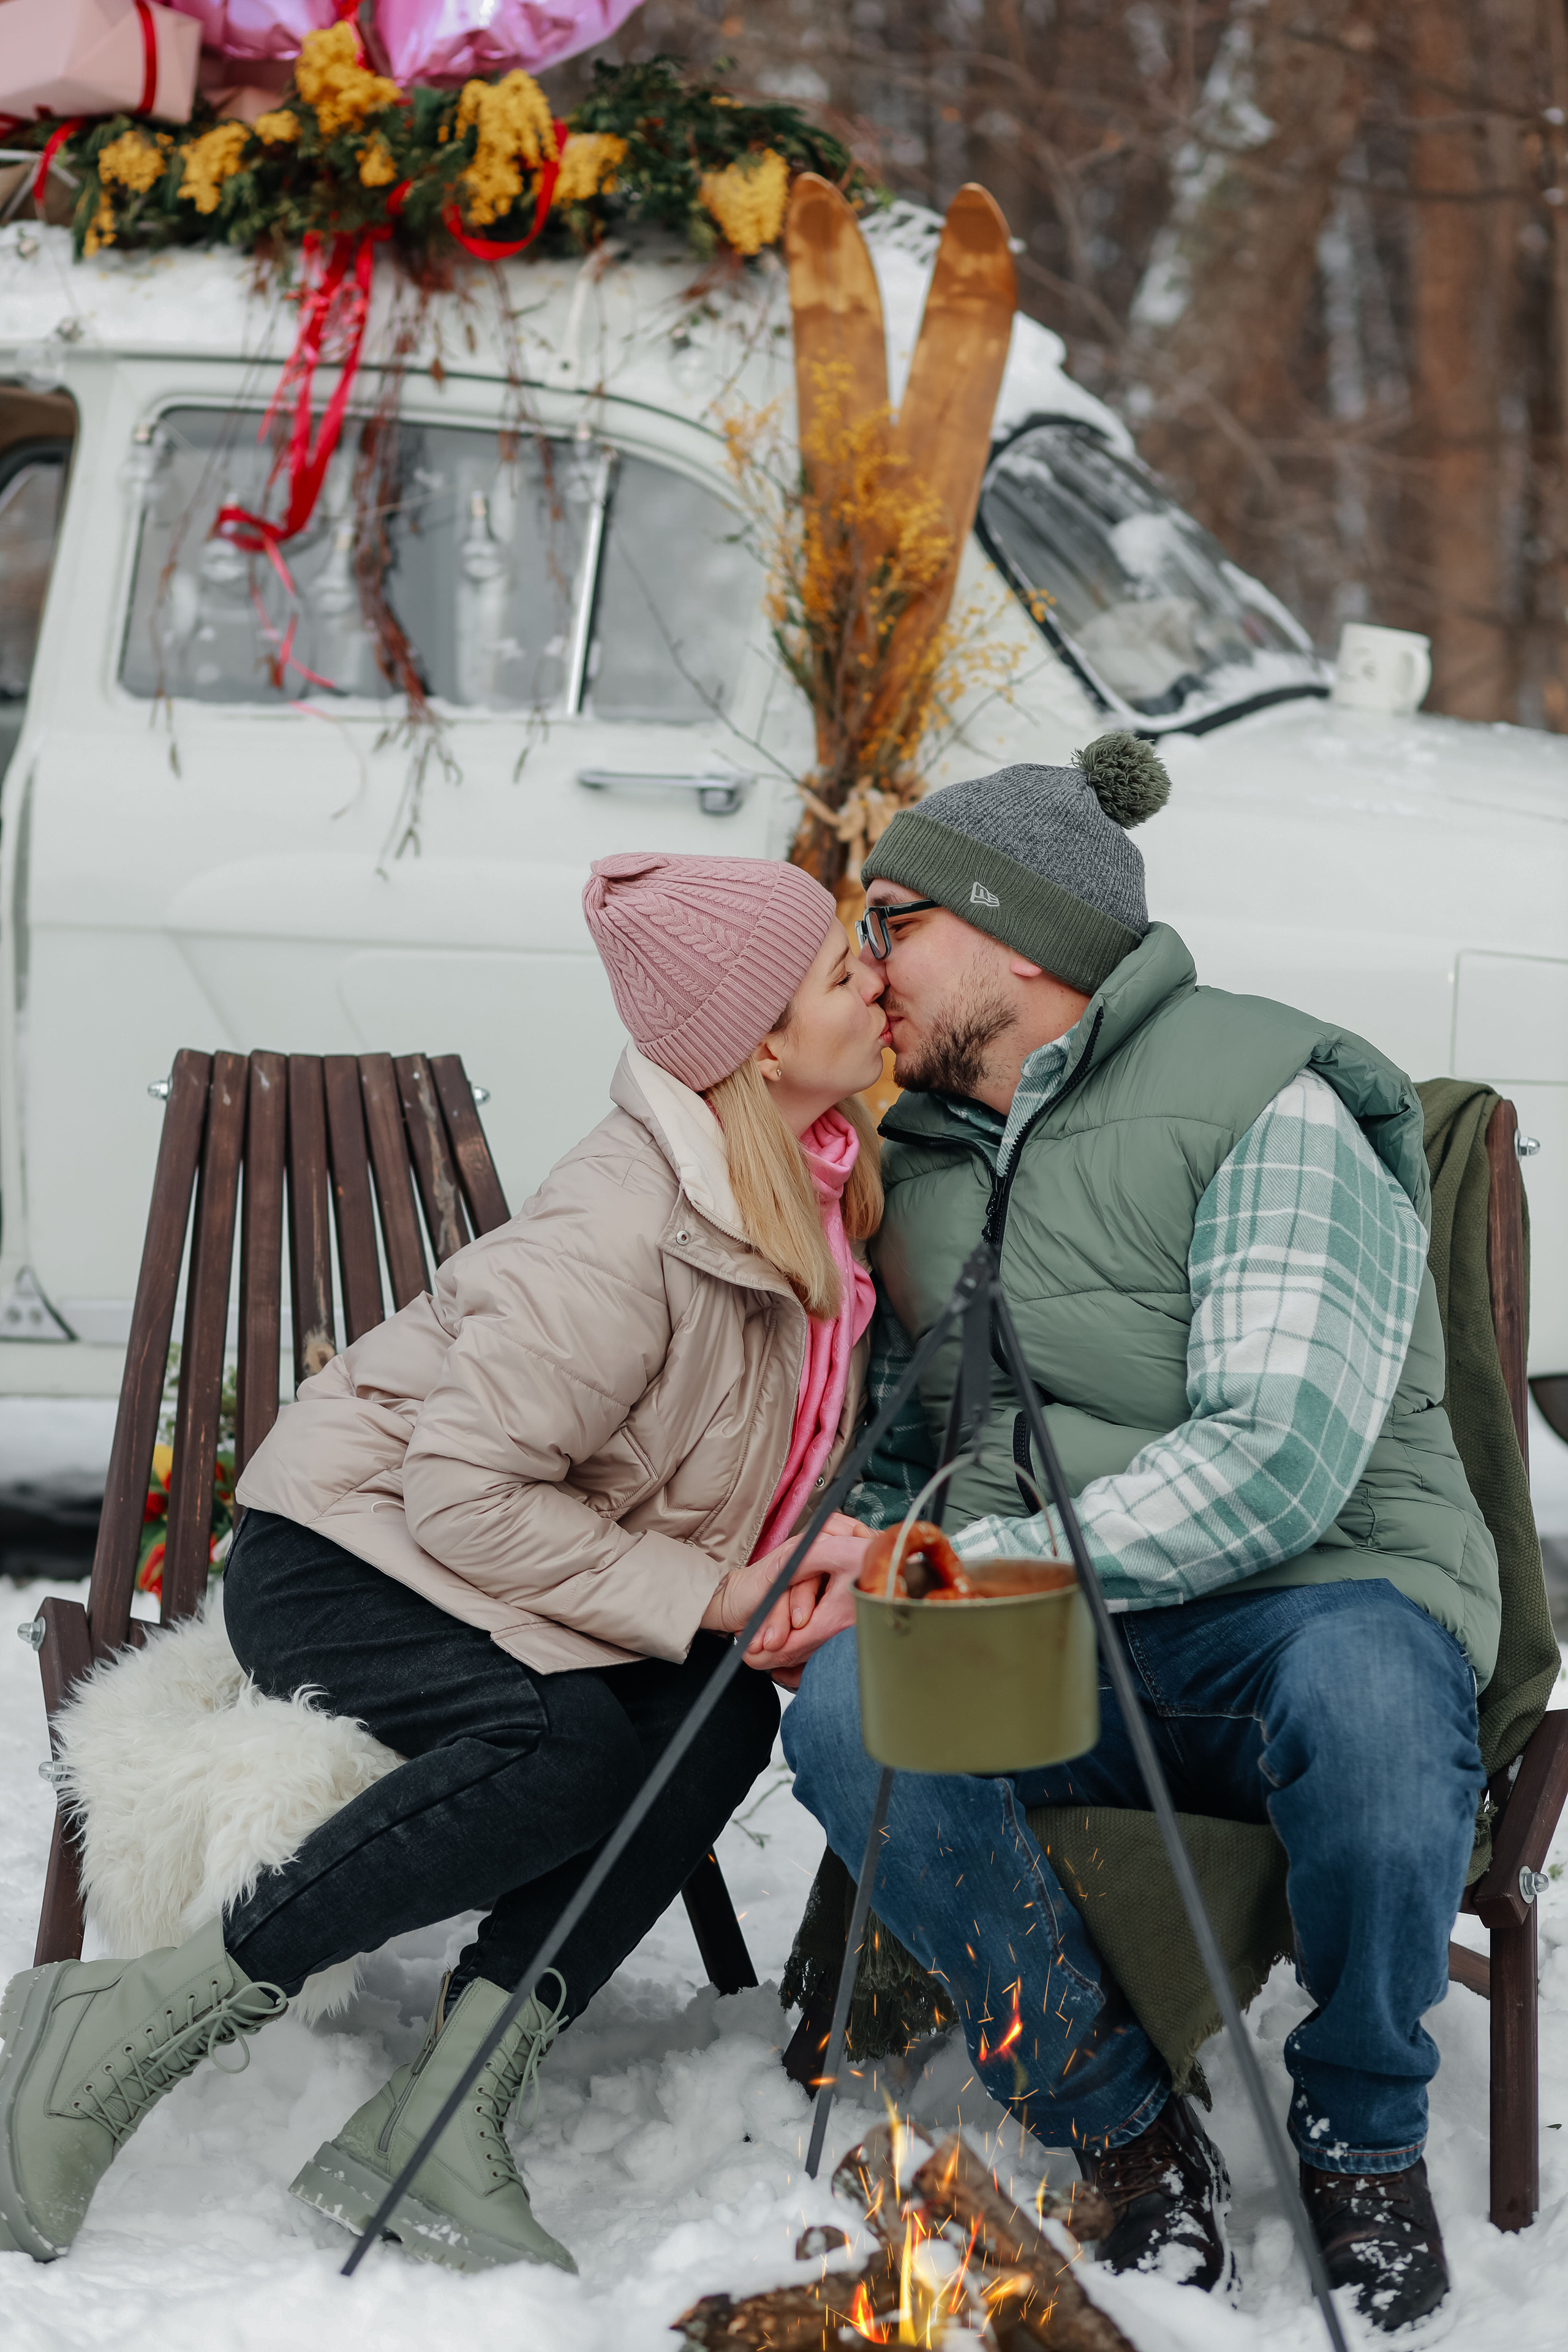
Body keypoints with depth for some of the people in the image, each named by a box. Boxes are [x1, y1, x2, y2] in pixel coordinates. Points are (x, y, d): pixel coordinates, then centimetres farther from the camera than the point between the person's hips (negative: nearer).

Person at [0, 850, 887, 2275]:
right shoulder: (623, 1235, -27)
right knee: (574, 1743, -34)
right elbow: (467, 1495, -26)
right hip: (340, 1559, -8)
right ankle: (128, 2030, -25)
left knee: (723, 1722, -20)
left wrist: (804, 1551, -6)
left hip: (516, 1589, 8)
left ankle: (435, 2127, -23)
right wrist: (705, 1597, -23)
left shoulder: (817, 1188, 0)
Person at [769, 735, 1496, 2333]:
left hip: (1306, 1611, -5)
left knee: (1365, 1690, -41)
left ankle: (1362, 2128, -12)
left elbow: (1278, 1462, -20)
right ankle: (1123, 2124, -12)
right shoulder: (923, 1154, 17)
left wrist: (951, 1568, -22)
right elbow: (897, 1438, 25)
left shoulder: (1262, 1110, -8)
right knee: (845, 1701, -29)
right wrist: (845, 1564, 0)